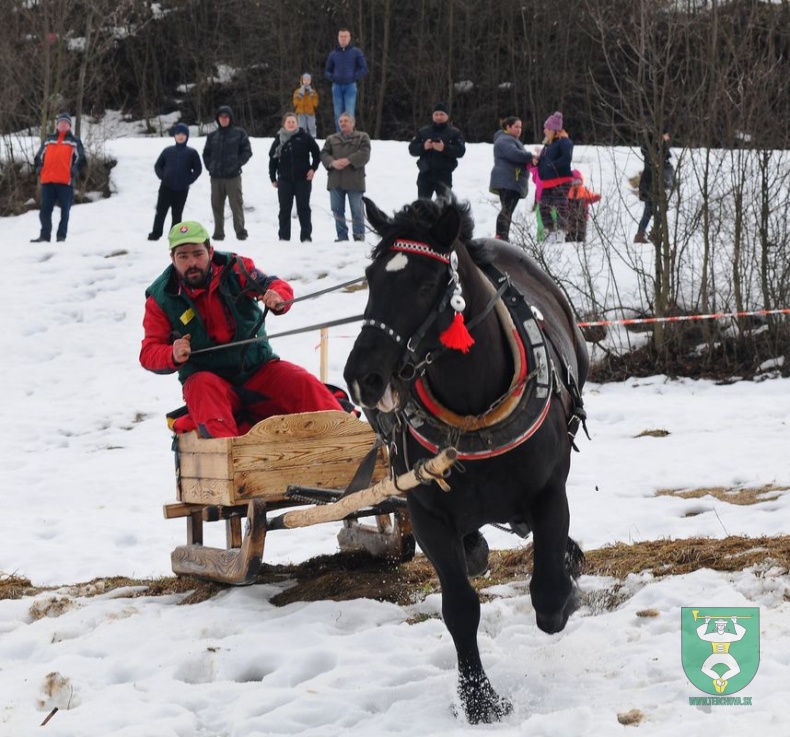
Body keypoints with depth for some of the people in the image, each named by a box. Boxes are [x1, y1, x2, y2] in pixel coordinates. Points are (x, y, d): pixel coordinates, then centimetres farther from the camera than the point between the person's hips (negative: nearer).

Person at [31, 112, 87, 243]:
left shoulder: (74, 142, 8)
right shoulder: (48, 140, 18)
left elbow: (81, 159, 3)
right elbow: (38, 157, 21)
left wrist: (73, 172, -8)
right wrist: (39, 170, 7)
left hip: (65, 181, -3)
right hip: (47, 181, 3)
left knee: (65, 210, -1)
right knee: (45, 210, 1)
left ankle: (62, 236, 1)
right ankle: (45, 236, 4)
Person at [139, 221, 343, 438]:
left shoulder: (235, 268, -2)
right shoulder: (161, 298, -3)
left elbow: (278, 287, -8)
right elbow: (149, 353, -4)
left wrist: (278, 299, -33)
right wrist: (173, 355, -27)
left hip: (258, 370, 2)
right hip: (205, 374, -2)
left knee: (303, 383, -21)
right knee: (204, 387, -35)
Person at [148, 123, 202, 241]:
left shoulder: (192, 153, 3)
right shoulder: (168, 151, 7)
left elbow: (198, 169, 5)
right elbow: (158, 166, 13)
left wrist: (188, 180, -5)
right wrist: (162, 176, -2)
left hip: (182, 189, -1)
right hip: (166, 187, 1)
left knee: (177, 214, 5)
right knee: (161, 211, -2)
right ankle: (155, 234, 2)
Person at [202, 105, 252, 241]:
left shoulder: (239, 133, 3)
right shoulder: (212, 136, 13)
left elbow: (247, 151, 2)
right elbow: (206, 153, 19)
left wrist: (237, 164, -7)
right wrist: (210, 166, 6)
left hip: (233, 176, -4)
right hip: (216, 177, 4)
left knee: (236, 205, -6)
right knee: (217, 206, 5)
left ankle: (240, 232, -2)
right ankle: (218, 233, 10)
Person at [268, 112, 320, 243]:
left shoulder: (305, 137, -2)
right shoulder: (279, 139, 4)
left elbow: (316, 153, 6)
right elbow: (273, 159, 9)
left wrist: (313, 168, -2)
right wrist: (273, 178, 6)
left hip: (303, 179, -2)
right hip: (285, 179, 2)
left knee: (303, 208, 4)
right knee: (285, 209, 4)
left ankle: (306, 236, 8)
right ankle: (284, 236, 8)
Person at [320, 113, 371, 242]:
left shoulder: (362, 137, 6)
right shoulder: (331, 139, 18)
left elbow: (364, 154, -7)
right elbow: (324, 154, 8)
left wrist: (348, 161, -18)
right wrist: (333, 162, -13)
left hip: (354, 180, -4)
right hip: (335, 181, 4)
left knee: (357, 210, -3)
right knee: (337, 210, 4)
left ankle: (359, 236, 3)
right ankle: (342, 236, 11)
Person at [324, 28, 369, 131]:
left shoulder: (356, 52, 5)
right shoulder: (333, 54, 12)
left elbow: (364, 69, 3)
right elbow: (327, 71, 19)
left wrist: (354, 77, -8)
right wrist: (332, 77, -1)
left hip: (350, 86, -3)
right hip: (337, 87, 3)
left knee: (350, 114, -10)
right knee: (338, 115, 3)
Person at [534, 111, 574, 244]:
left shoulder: (564, 142, -9)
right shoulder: (548, 144, 19)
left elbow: (566, 159, -22)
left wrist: (551, 165, -22)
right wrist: (537, 161, 3)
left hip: (561, 181, -9)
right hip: (548, 182, 9)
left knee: (560, 207, -8)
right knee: (544, 207, 8)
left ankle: (560, 233, -8)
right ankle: (550, 232, 14)